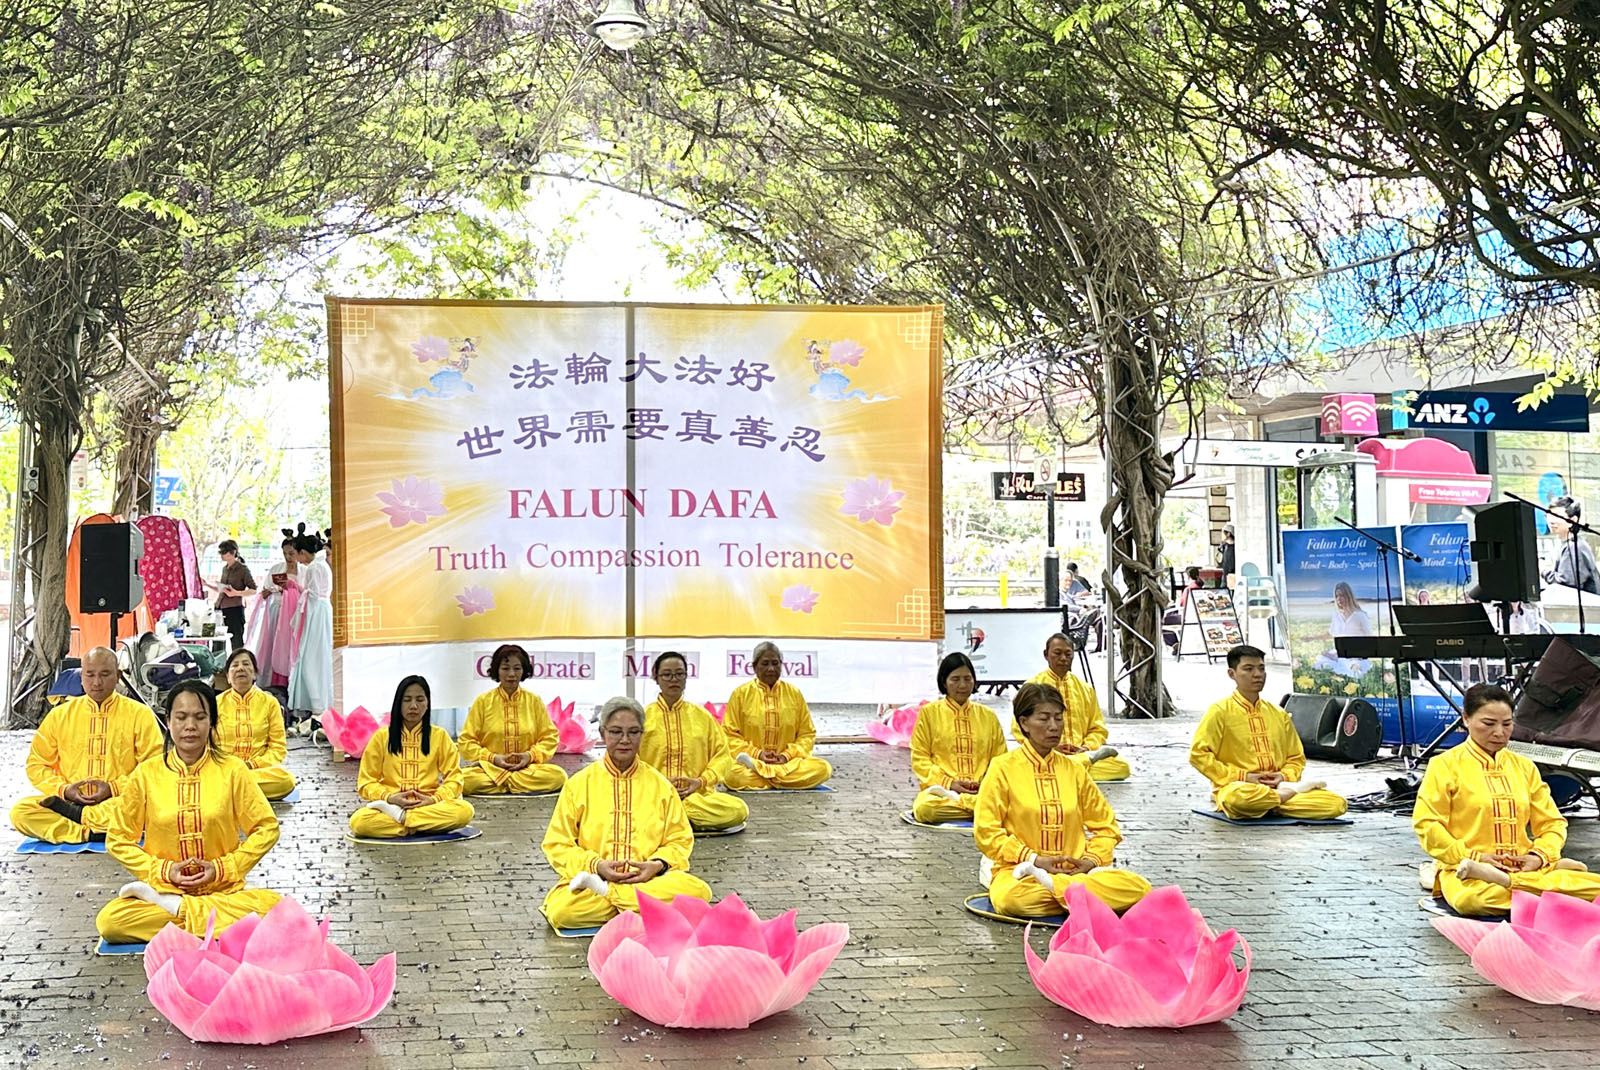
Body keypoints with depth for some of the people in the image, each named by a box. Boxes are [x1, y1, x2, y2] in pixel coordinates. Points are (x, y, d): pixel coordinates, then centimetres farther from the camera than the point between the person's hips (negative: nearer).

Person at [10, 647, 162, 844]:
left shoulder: (139, 714, 5)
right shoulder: (60, 715, 12)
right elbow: (36, 764, 14)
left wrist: (114, 788, -13)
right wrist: (63, 790, -5)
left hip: (117, 801, -2)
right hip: (69, 801, 2)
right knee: (20, 813, -25)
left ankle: (75, 814, -21)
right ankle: (93, 833, -25)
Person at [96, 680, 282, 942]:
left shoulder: (232, 770, 1)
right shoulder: (146, 774, 1)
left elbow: (266, 827, 4)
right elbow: (118, 840, 6)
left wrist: (223, 868, -6)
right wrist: (163, 871, -7)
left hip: (223, 891, 1)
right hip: (164, 887, -1)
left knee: (273, 905, -31)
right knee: (109, 921, -30)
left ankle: (171, 907, -17)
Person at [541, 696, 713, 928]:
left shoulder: (660, 785, 11)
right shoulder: (579, 784, 7)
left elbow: (680, 840, 12)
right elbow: (557, 844, 5)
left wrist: (657, 865, -9)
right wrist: (595, 865, -12)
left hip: (649, 879, 3)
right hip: (591, 875, -2)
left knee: (698, 890, -31)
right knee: (560, 911, -36)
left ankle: (601, 890, -21)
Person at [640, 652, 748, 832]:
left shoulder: (702, 715, 14)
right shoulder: (643, 716, 9)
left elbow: (722, 754, 12)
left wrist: (701, 781, -6)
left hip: (697, 793, 3)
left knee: (739, 809, -27)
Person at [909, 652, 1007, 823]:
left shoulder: (988, 716, 17)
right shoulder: (928, 713, 10)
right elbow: (920, 759, 5)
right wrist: (949, 783, -9)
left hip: (982, 790, 1)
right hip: (942, 787, -1)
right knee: (925, 808, -38)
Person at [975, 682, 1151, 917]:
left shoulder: (1074, 770, 15)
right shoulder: (1003, 768, 3)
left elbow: (1106, 825, 19)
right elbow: (986, 831, -2)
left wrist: (1092, 860, -1)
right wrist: (1033, 859, -11)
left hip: (1074, 870, 4)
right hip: (1019, 872, -4)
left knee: (1140, 888, -23)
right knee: (1010, 899, -41)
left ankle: (1049, 883, -20)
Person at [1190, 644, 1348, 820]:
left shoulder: (1279, 714, 16)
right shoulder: (1221, 712, 1)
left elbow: (1296, 758, 21)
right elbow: (1198, 754, -7)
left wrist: (1284, 776, -2)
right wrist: (1243, 777, -11)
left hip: (1276, 786, 4)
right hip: (1238, 787, -4)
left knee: (1336, 804, -18)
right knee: (1236, 798, -43)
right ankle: (1290, 792, -16)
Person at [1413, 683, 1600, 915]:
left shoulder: (1524, 767, 19)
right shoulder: (1445, 765, 4)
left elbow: (1552, 823, 18)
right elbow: (1426, 823, -4)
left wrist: (1539, 856, -3)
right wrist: (1474, 857, -13)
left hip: (1522, 867, 7)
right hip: (1464, 870, -6)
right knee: (1470, 899, -44)